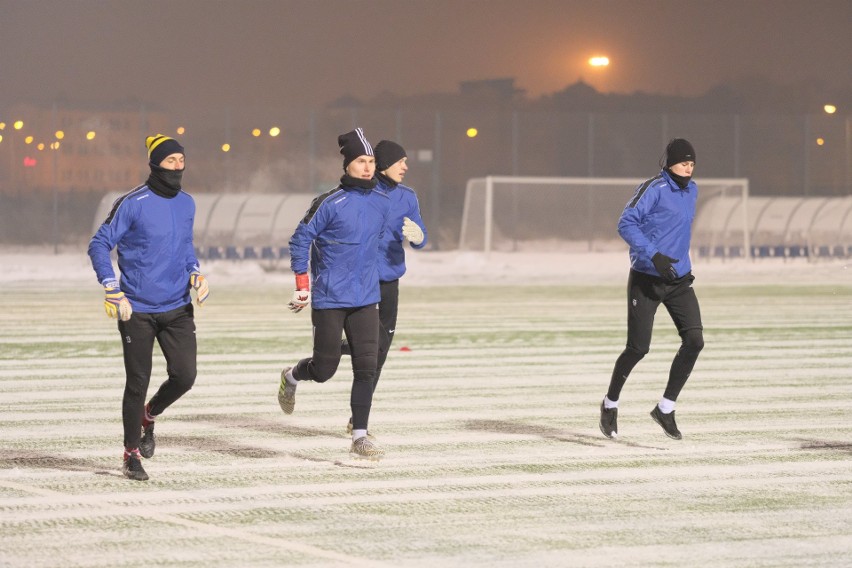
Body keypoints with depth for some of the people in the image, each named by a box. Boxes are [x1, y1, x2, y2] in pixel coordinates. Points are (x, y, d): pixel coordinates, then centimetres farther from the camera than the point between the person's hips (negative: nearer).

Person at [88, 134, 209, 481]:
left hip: (178, 308, 5)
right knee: (138, 381, 0)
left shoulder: (186, 204, 6)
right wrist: (112, 290, -16)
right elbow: (100, 245, -8)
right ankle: (132, 454, 17)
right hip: (137, 310, -5)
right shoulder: (133, 204, -12)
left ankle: (148, 417, 26)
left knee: (184, 375, -5)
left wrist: (196, 273, 5)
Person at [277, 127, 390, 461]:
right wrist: (303, 285, -10)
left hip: (365, 299, 4)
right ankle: (292, 377, 38)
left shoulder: (382, 204, 5)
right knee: (325, 368, 3)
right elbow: (301, 239, -7)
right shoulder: (331, 203, -13)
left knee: (366, 366, -5)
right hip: (329, 299, -4)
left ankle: (359, 438, -1)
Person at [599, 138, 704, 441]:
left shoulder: (691, 191, 11)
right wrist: (654, 255, -31)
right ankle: (610, 404, 22)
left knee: (694, 340, -10)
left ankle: (665, 409, 1)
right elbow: (626, 224, -22)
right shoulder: (654, 189, -14)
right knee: (638, 348, -3)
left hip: (679, 280, 6)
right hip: (646, 279, -6)